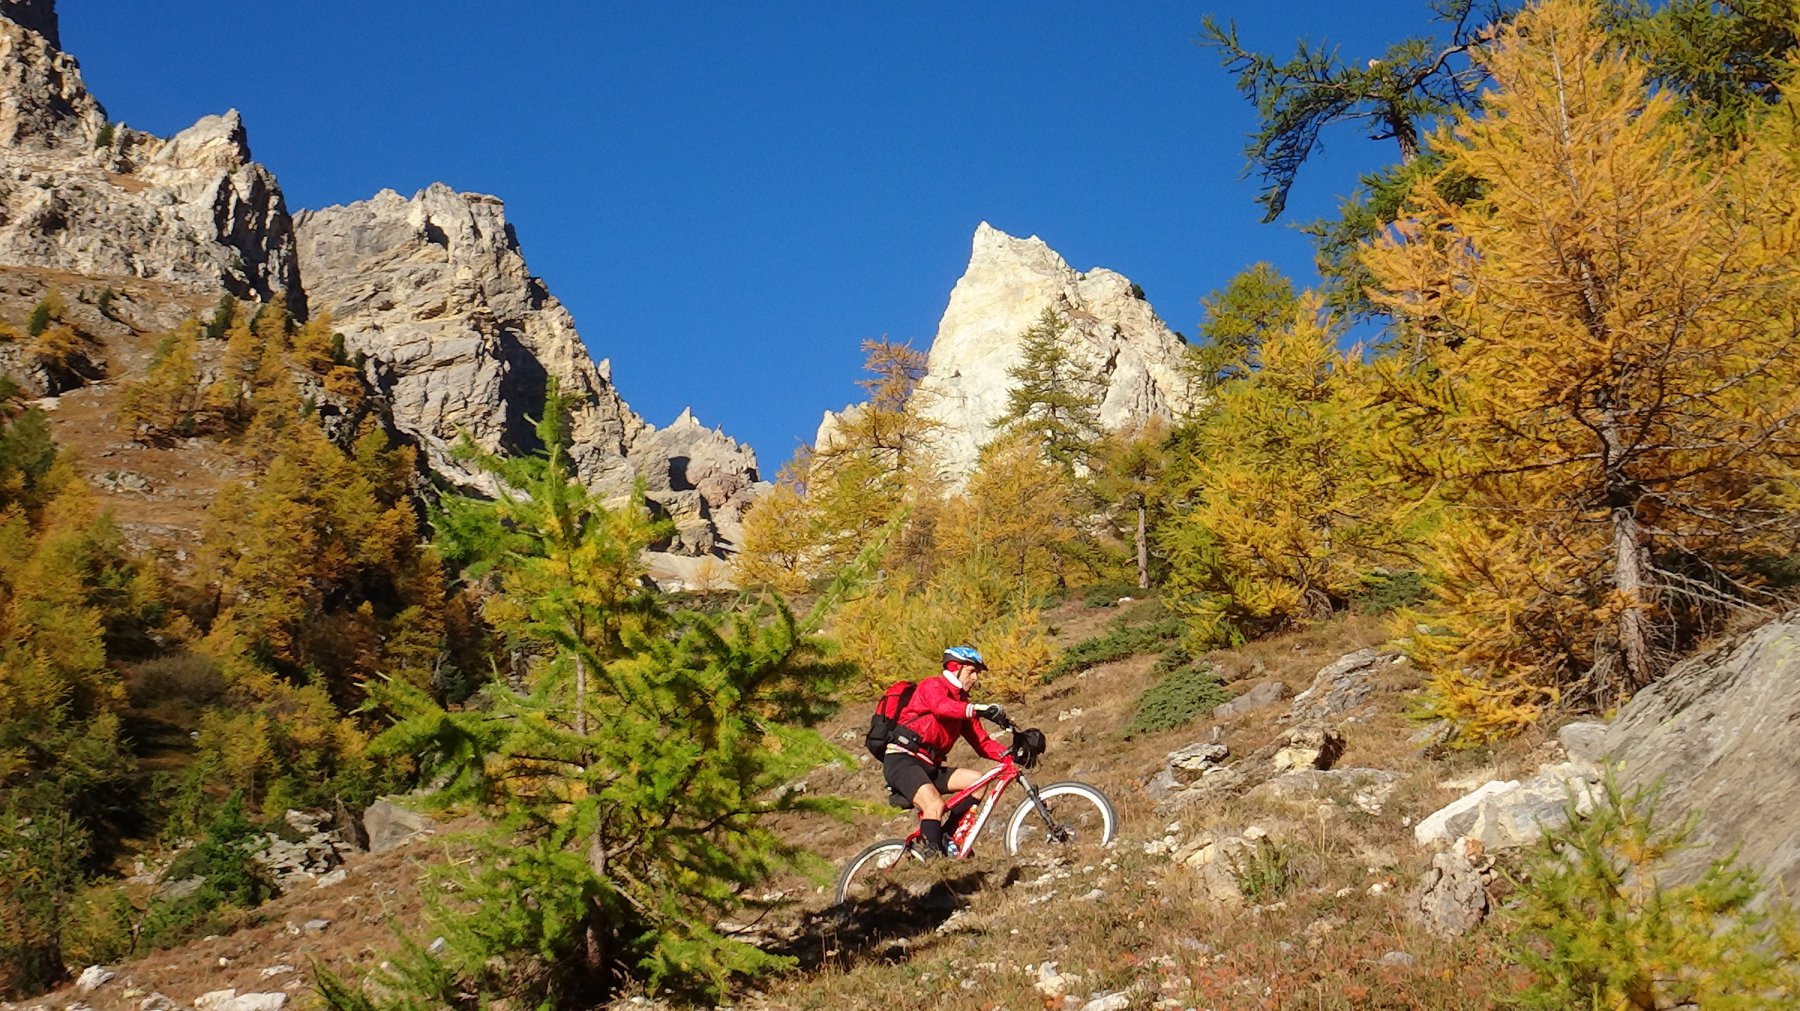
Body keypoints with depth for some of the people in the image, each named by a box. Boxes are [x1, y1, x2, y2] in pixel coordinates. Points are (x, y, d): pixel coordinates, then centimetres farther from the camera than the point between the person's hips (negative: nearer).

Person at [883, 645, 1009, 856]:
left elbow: (982, 743, 11)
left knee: (977, 780, -8)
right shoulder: (932, 686, -4)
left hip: (929, 767, 8)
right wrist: (980, 710, -41)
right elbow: (942, 706, -29)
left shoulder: (962, 704, 18)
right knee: (935, 805, -29)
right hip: (901, 761, -8)